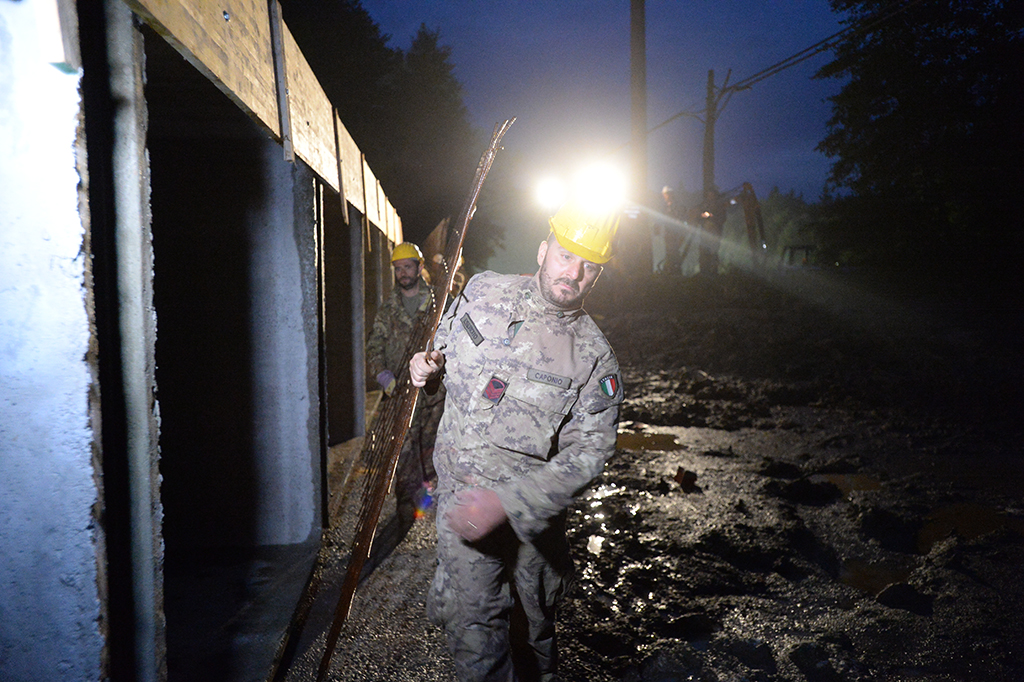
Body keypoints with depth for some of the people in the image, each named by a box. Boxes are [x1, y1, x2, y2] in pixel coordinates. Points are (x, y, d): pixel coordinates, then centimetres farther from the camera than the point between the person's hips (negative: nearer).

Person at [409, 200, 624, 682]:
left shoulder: (595, 357, -10)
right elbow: (445, 339, 18)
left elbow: (588, 452, -15)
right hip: (464, 493, 1)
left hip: (533, 506, -1)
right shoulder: (484, 291, -3)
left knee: (537, 615, 13)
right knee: (470, 620, -3)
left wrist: (508, 501, -26)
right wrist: (429, 365, -6)